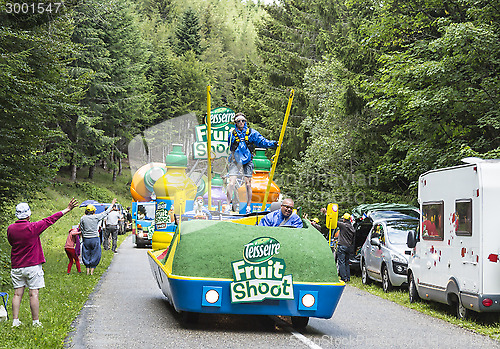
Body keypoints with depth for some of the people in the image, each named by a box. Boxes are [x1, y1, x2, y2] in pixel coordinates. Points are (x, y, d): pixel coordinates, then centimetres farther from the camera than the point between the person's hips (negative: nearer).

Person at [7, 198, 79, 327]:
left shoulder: (10, 229, -1)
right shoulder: (33, 227, -12)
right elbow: (50, 220, -4)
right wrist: (67, 209, 4)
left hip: (16, 267, 4)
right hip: (33, 266, -4)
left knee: (17, 294, 7)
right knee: (33, 294, -1)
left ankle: (15, 321, 6)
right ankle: (36, 322, 3)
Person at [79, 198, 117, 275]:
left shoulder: (82, 218, -1)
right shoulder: (96, 217, -7)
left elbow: (81, 230, 4)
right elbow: (106, 213, 5)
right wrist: (112, 204, 17)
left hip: (86, 239, 2)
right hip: (95, 239, -2)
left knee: (86, 255, 13)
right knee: (95, 255, 7)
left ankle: (88, 270, 13)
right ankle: (92, 271, 5)